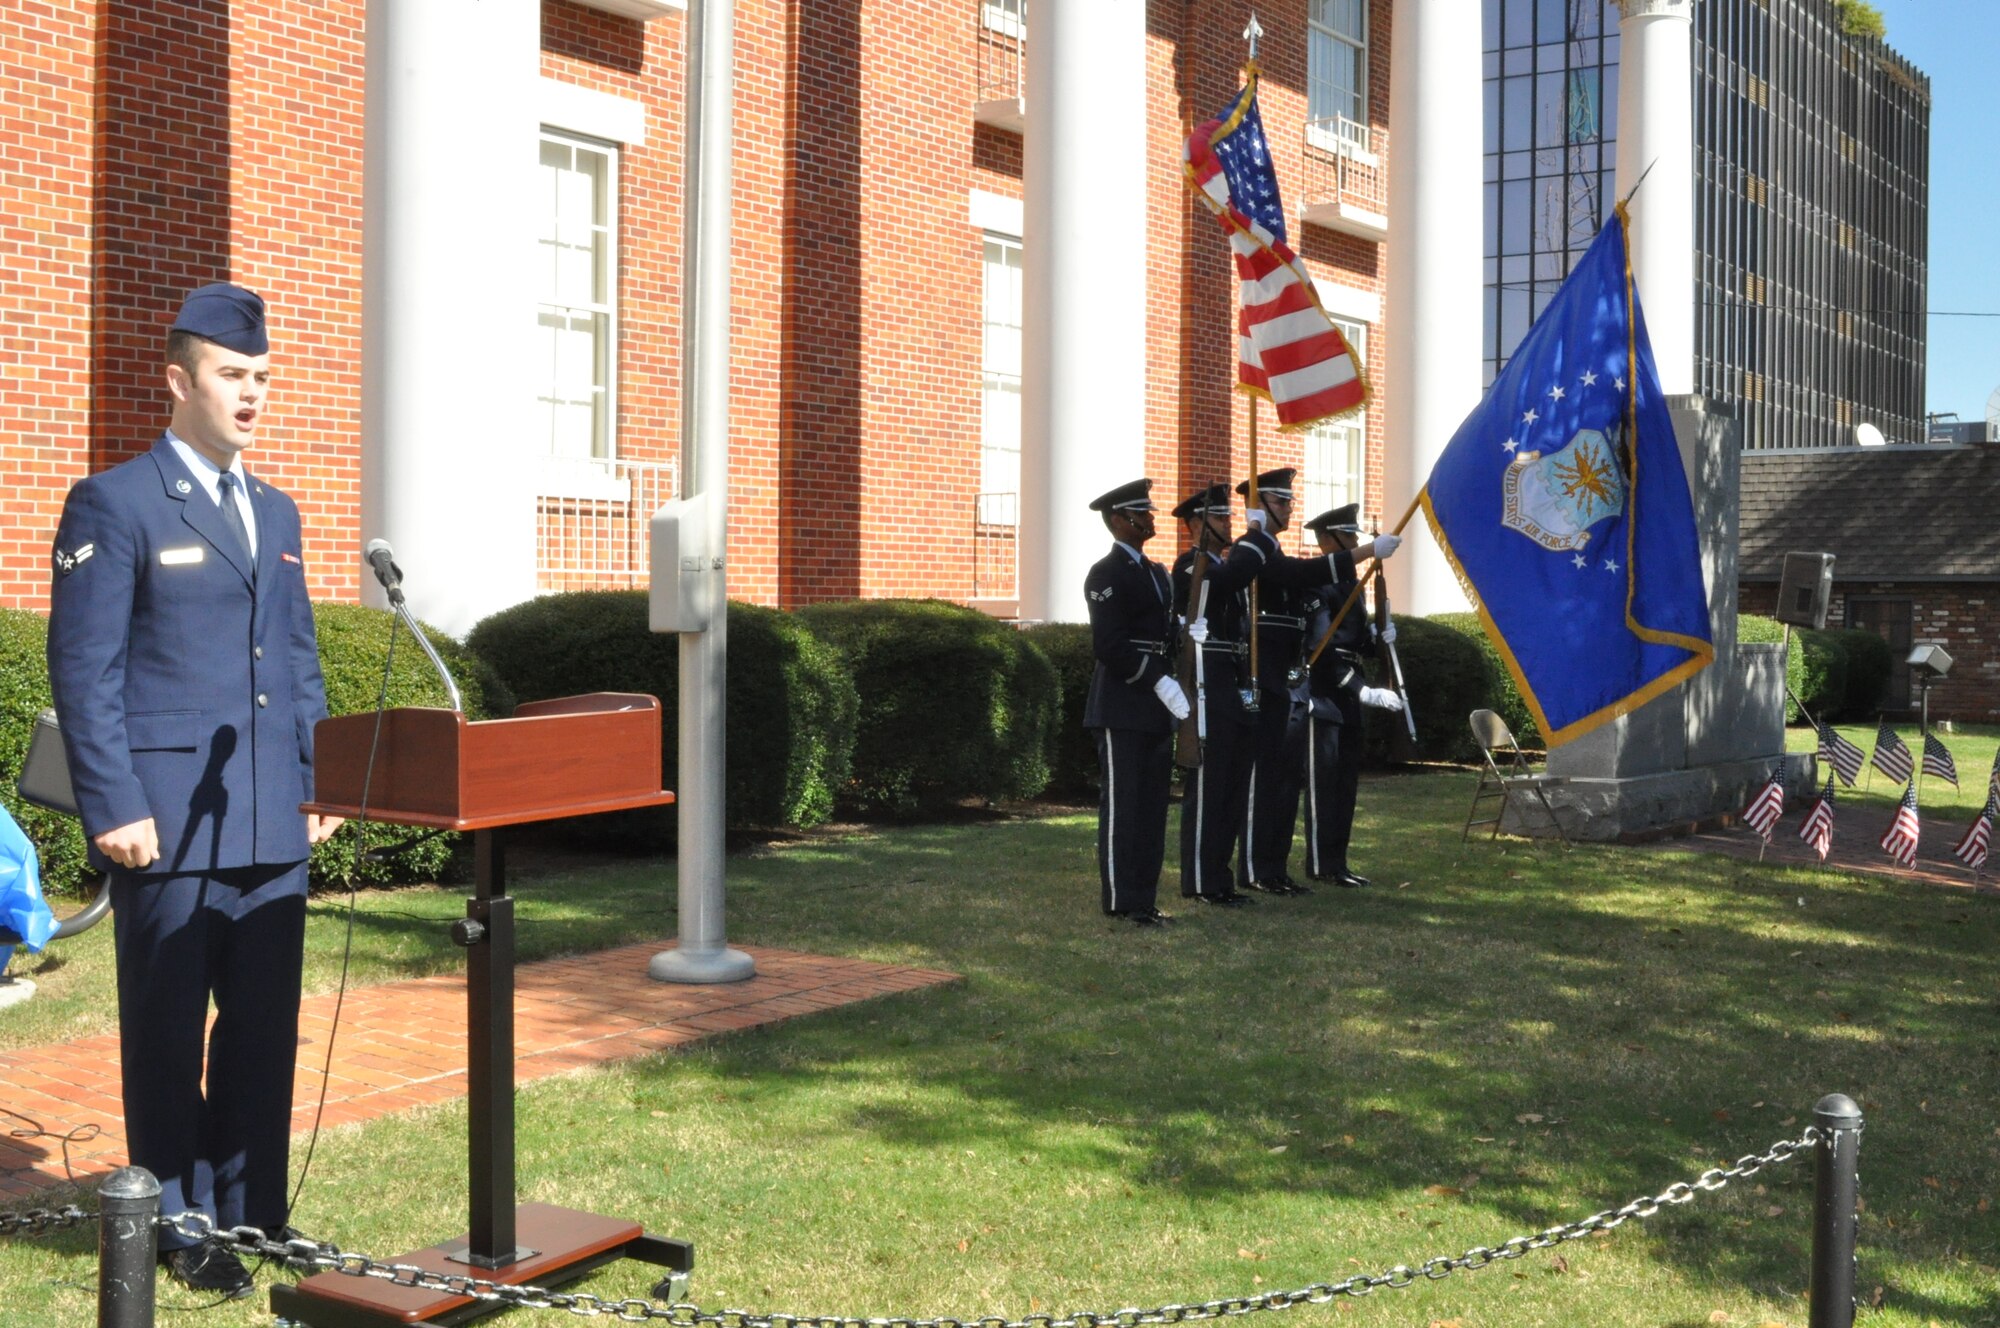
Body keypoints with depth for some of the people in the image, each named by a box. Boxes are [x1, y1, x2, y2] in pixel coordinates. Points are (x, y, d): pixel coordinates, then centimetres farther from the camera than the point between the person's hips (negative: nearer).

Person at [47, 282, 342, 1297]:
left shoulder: (275, 513, 16)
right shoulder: (114, 504, -4)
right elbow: (84, 670, -8)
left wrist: (316, 783, 11)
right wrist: (114, 807, -14)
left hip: (273, 828, 6)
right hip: (170, 822, -6)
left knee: (266, 1026, 11)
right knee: (169, 1032, 6)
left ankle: (253, 1211, 24)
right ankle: (181, 1228, 18)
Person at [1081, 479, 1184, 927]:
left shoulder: (1157, 573, 18)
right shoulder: (1107, 575, -10)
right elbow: (1109, 646, -18)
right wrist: (1159, 682, -21)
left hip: (1156, 707, 9)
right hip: (1122, 708, -8)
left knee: (1152, 806, 10)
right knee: (1122, 804, -3)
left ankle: (1143, 898, 17)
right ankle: (1120, 902, 3)